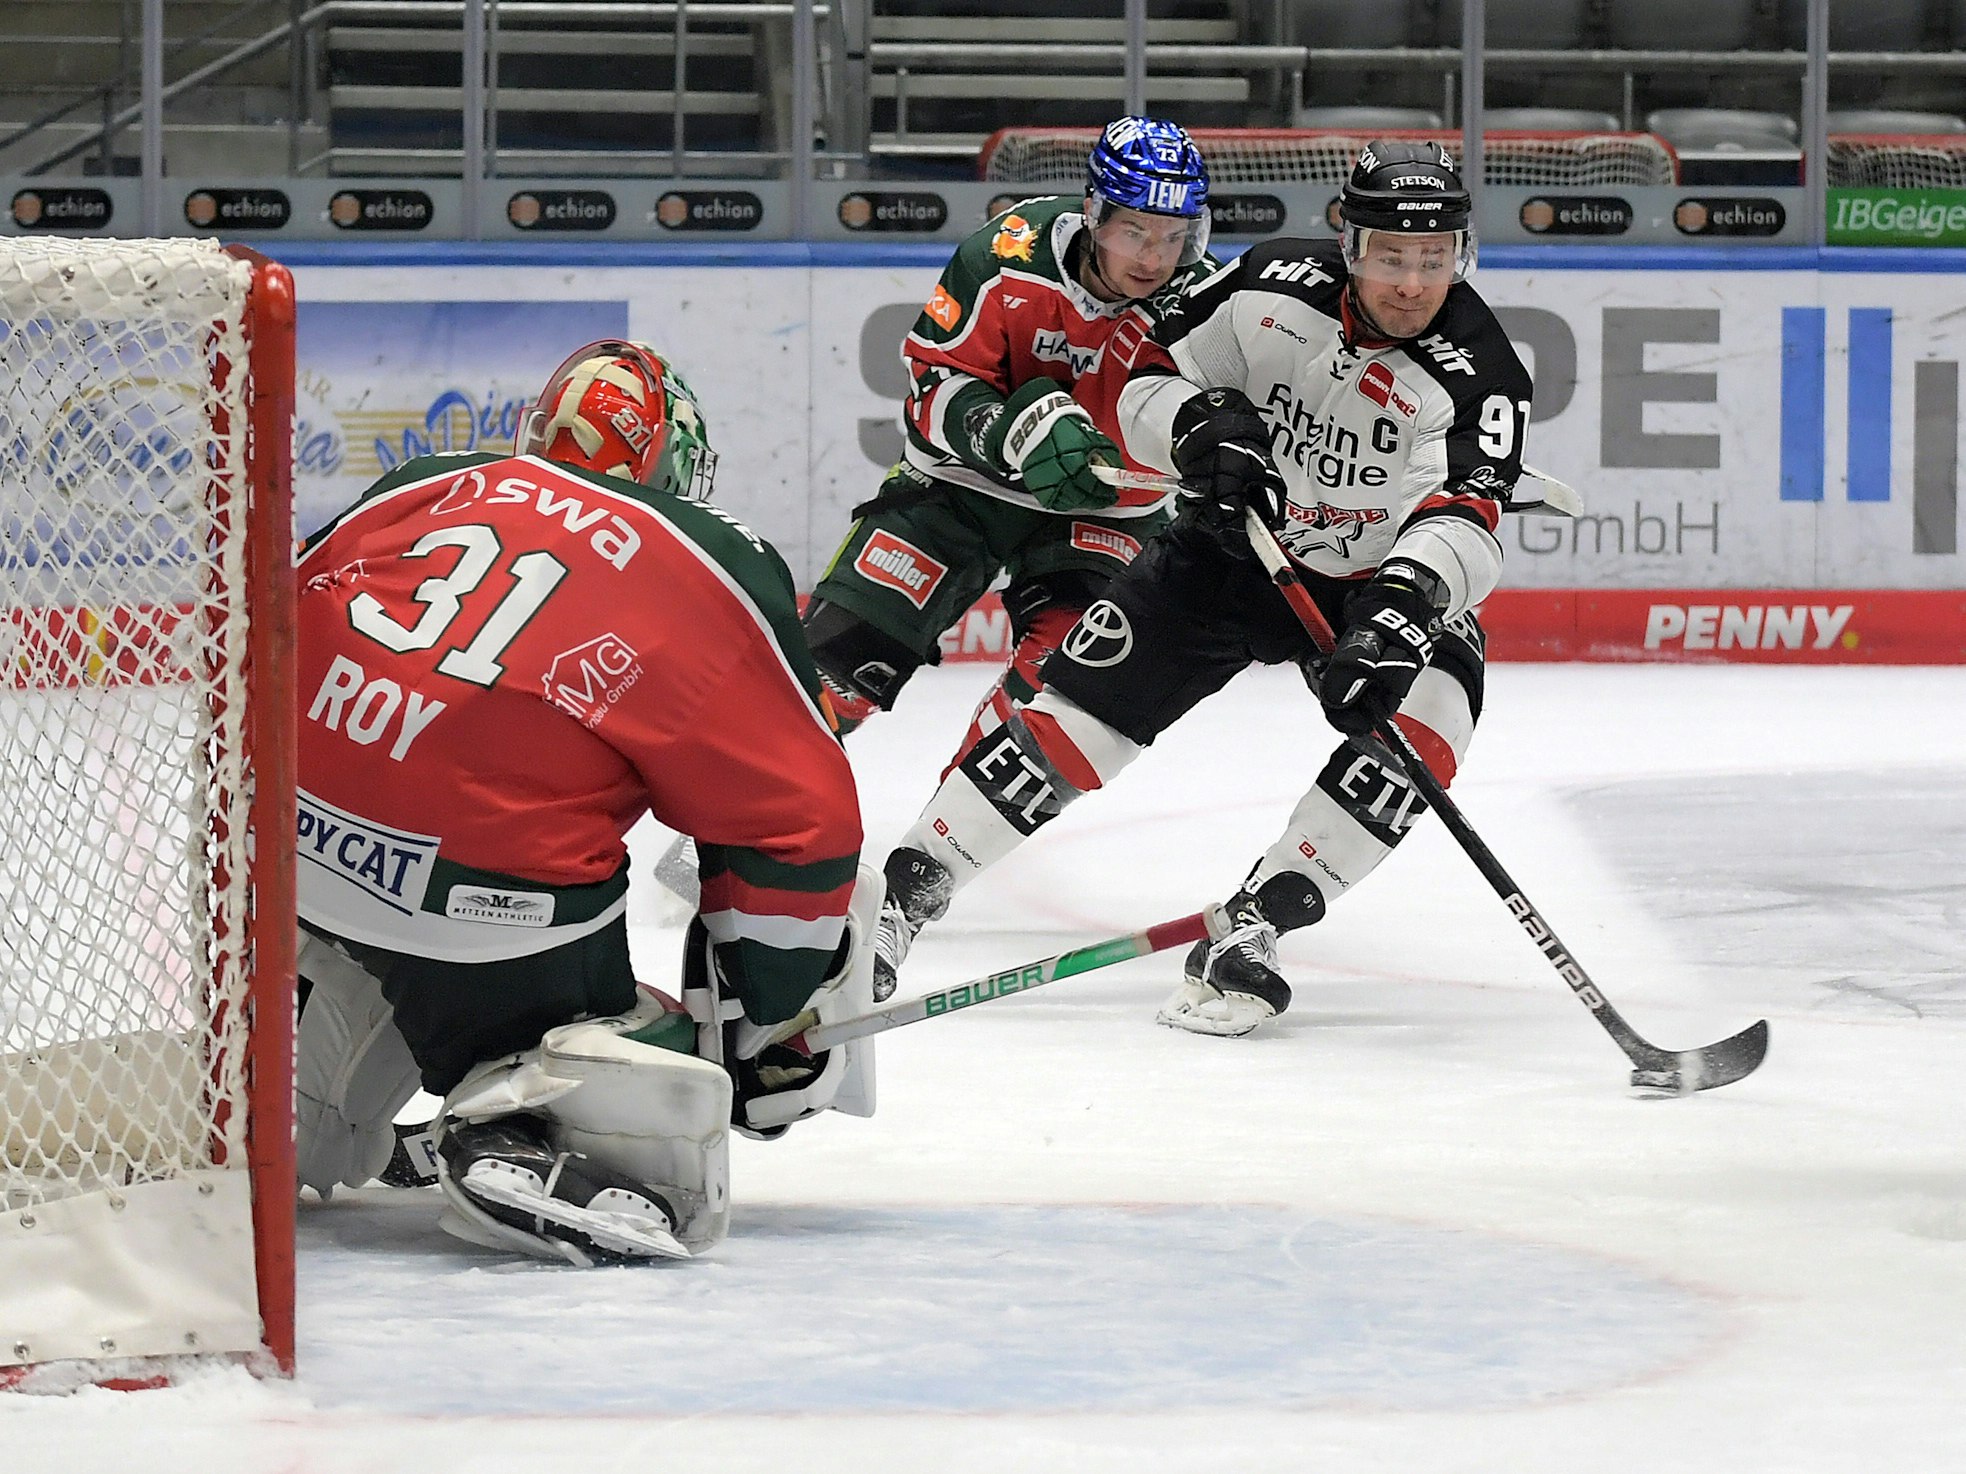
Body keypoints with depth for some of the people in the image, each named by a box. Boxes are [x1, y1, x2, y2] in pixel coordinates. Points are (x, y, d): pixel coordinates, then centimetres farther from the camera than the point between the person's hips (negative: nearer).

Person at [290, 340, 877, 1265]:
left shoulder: (423, 489, 19)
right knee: (655, 1112, 2)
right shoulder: (723, 571, 9)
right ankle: (516, 1137, -23)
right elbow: (801, 826, 9)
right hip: (478, 896, -5)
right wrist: (771, 1029, 19)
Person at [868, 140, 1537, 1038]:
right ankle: (907, 890, 3)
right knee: (1090, 697, -10)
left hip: (1376, 580, -1)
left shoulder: (1477, 372, -24)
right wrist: (1202, 425, -28)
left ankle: (1250, 930, -25)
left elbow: (1464, 524, -37)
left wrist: (1406, 604, -56)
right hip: (1233, 548, 1)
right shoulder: (1274, 286, -16)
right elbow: (1148, 383, -6)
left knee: (1429, 703, -29)